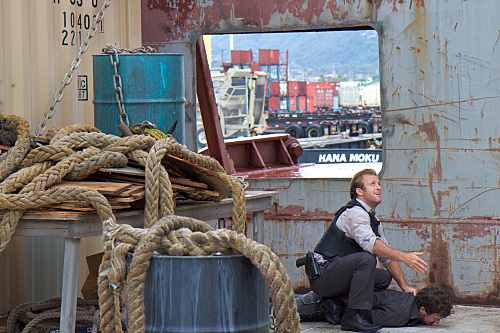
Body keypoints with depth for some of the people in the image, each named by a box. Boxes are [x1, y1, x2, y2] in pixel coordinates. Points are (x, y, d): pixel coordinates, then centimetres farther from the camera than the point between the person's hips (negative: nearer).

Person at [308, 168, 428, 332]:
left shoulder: (373, 219, 17)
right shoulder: (354, 213, -14)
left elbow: (387, 255, 17)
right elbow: (370, 243, -31)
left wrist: (405, 286, 7)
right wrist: (404, 257, -36)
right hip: (321, 276, -9)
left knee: (384, 277, 5)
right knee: (366, 259, -28)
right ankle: (353, 317, -28)